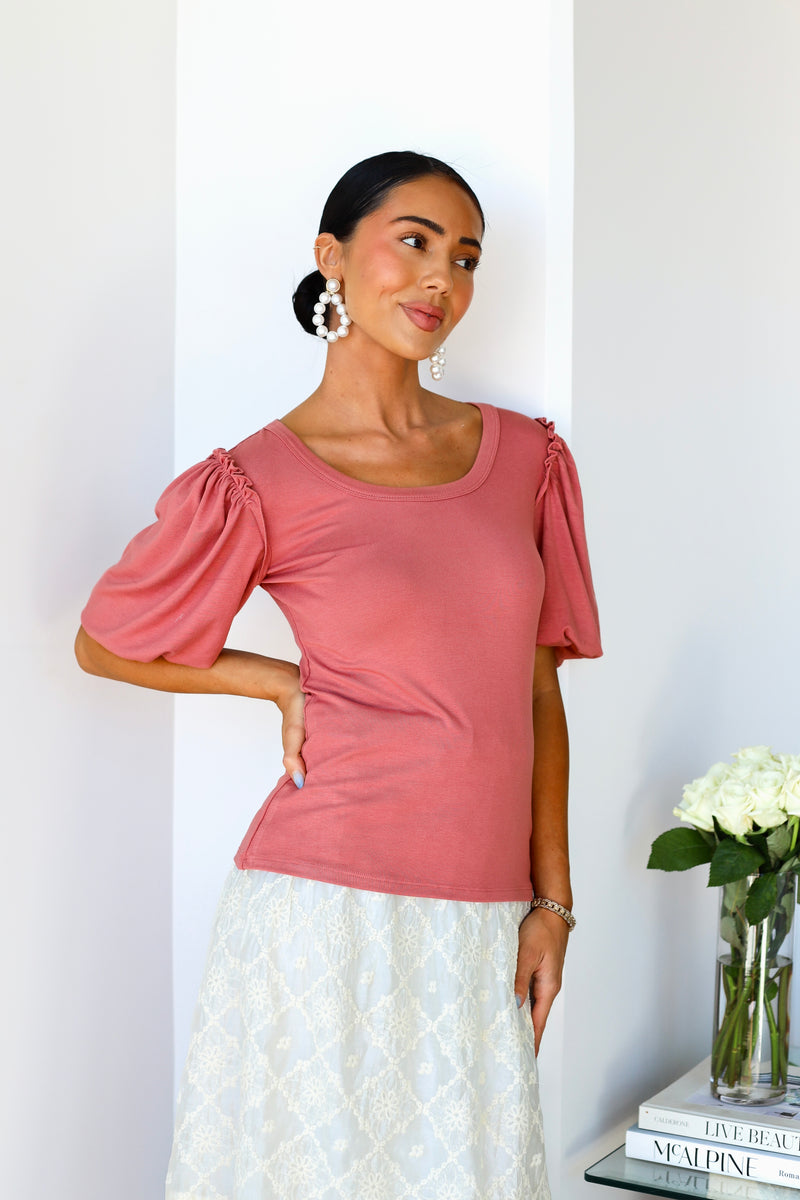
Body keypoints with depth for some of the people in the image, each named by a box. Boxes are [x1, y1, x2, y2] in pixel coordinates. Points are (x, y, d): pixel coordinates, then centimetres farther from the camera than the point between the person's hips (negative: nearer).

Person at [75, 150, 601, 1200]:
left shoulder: (525, 455, 7)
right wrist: (288, 682, 2)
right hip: (332, 909, -4)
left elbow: (538, 688, 9)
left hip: (482, 920, 4)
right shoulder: (258, 483, -5)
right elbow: (104, 644, 8)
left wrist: (550, 900, 6)